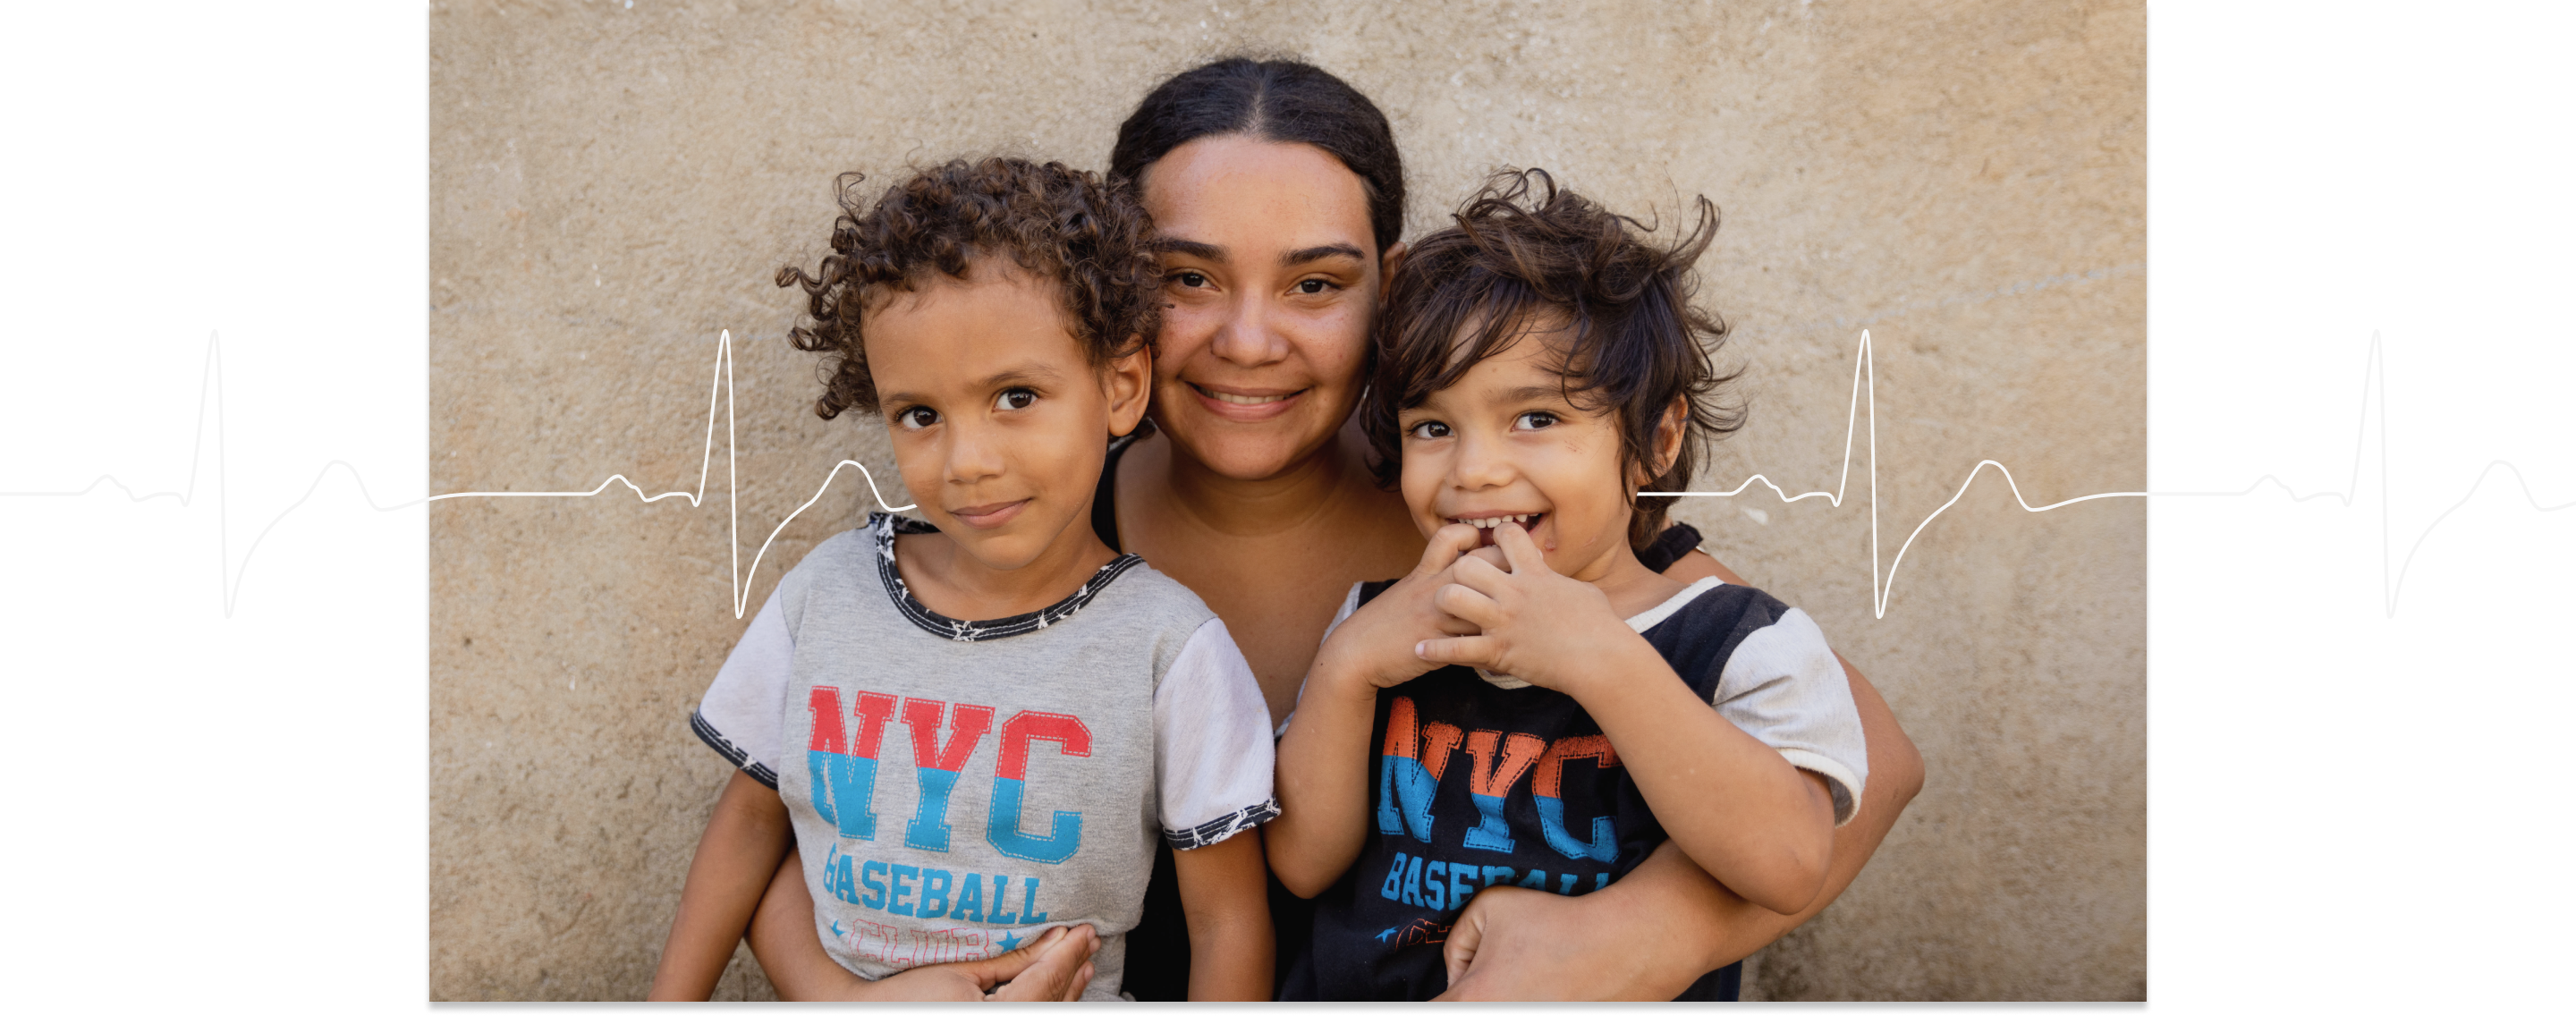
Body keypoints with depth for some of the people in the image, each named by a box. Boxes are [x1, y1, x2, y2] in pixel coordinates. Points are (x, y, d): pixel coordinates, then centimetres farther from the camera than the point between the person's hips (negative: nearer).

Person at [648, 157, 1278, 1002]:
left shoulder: (1167, 648, -12)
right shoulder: (825, 592, -2)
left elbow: (1228, 922, -7)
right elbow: (754, 812, 11)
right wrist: (671, 996, 8)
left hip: (1063, 997, -4)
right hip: (829, 990, 4)